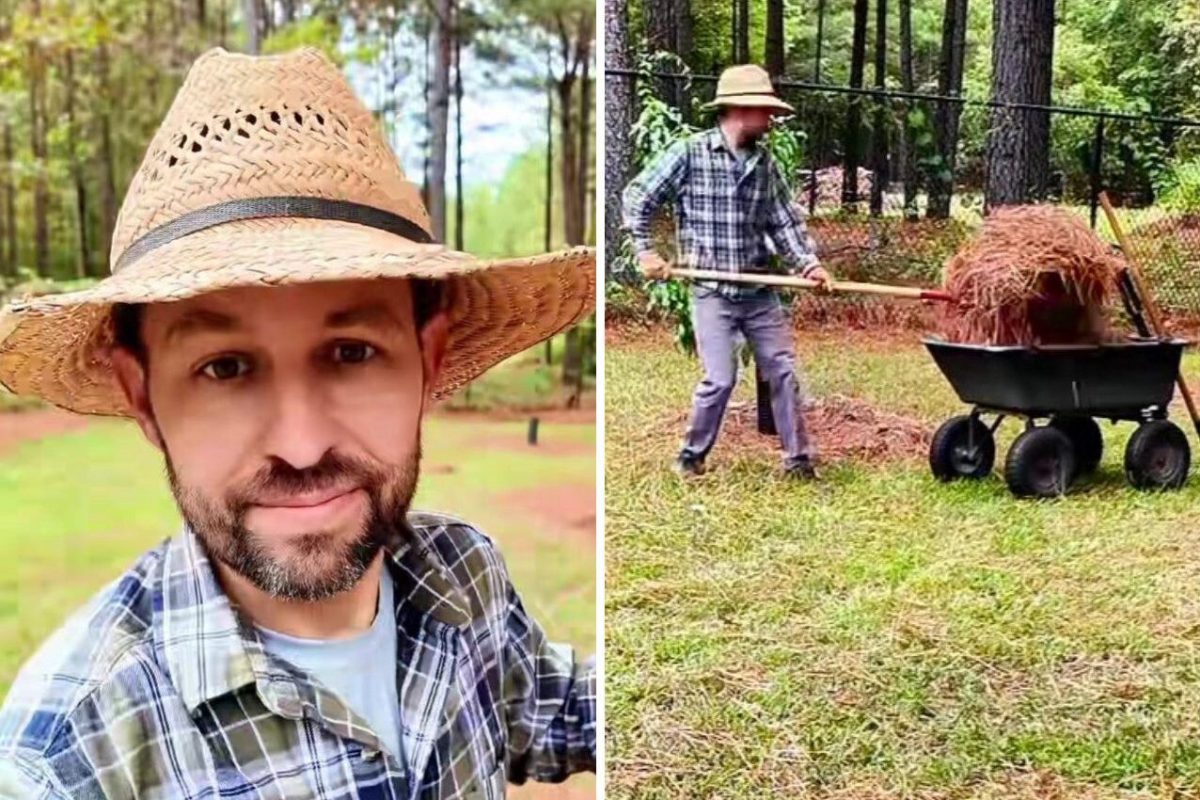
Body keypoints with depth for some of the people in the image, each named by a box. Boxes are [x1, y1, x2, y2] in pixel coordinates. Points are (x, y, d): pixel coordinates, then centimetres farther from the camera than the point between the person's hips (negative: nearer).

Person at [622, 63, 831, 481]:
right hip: (712, 292, -5)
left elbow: (784, 221, 8)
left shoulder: (765, 163, 6)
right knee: (720, 380, -7)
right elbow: (637, 197, -3)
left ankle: (798, 458, 18)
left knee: (783, 371, 5)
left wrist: (807, 263, -6)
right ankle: (691, 455, 15)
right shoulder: (689, 153, -8)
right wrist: (646, 251, -9)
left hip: (759, 291, 5)